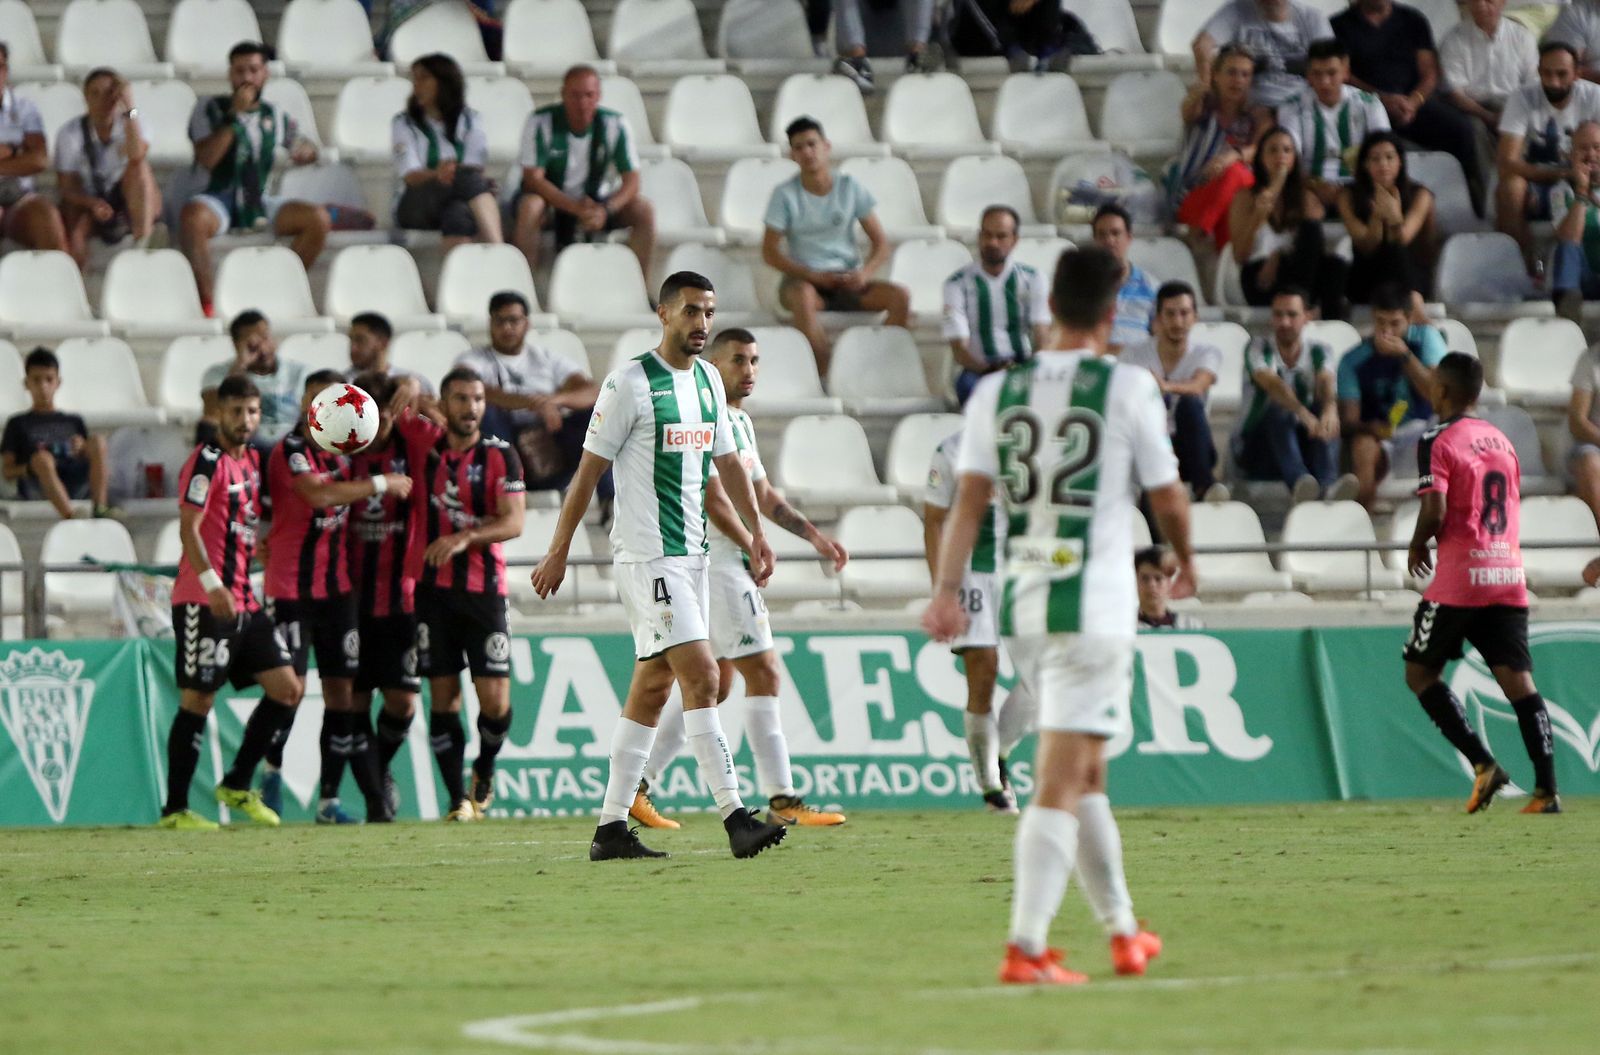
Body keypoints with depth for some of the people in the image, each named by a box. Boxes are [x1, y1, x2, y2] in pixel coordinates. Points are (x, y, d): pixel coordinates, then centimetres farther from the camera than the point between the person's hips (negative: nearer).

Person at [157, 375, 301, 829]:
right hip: (204, 602, -8)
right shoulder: (208, 462, -9)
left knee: (287, 689, 5)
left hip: (244, 601, 8)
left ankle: (237, 785, 15)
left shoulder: (253, 461, 15)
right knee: (197, 700, -6)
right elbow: (188, 527, -17)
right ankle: (174, 809, -1)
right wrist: (211, 584, -26)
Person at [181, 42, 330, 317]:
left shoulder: (273, 115, 14)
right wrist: (235, 116, -13)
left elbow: (306, 147, 26)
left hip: (259, 202, 4)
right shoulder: (210, 109, 3)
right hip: (218, 199, -4)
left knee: (318, 219, -19)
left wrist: (305, 150, -1)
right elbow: (206, 159, -11)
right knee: (193, 217, -40)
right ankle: (205, 303, -32)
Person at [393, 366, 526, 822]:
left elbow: (513, 521, -8)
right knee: (443, 695, -1)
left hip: (483, 587, -1)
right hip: (432, 586, 1)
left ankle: (484, 770, 23)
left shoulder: (500, 455, -1)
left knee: (495, 697, -6)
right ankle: (458, 798, 6)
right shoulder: (423, 441, 4)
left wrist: (466, 537, -22)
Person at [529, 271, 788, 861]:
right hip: (647, 557, -8)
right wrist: (558, 552, -5)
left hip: (691, 555, 8)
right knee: (702, 675, -15)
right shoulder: (630, 382, -9)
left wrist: (756, 534, 16)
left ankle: (612, 828, 11)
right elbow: (590, 470, -7)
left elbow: (727, 463, 23)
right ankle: (735, 820, -18)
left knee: (653, 686, 8)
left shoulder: (707, 380, 13)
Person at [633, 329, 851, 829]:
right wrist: (753, 549, -12)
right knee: (763, 673, -10)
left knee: (714, 683, 13)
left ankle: (637, 785, 17)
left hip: (730, 565, 10)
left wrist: (814, 535, 19)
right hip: (716, 560, -10)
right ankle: (782, 800, -10)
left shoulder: (741, 422, 19)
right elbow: (711, 496, -19)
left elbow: (763, 495, 27)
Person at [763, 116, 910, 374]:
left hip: (848, 281, 3)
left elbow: (881, 244, 5)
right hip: (805, 278, -3)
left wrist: (864, 273, -16)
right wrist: (813, 276, -16)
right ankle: (826, 377, -38)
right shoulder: (786, 195, -1)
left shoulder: (849, 187, 4)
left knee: (900, 296, -24)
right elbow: (770, 252, -4)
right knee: (803, 296, -40)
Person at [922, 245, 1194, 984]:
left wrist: (947, 590, -6)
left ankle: (1123, 930, 29)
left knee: (1085, 771, 19)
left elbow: (970, 497, -1)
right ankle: (1026, 948, -16)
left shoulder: (997, 390, 6)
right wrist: (1185, 563, 22)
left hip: (1021, 605, 5)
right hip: (1094, 607, -5)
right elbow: (1167, 498, 3)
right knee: (1060, 780, -7)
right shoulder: (1128, 389, -5)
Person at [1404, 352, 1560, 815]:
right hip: (1509, 577, 6)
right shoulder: (1501, 441, 15)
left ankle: (1483, 764, -7)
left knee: (1420, 673, 8)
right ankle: (1546, 789, -12)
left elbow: (1434, 512, -16)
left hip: (1460, 579, -6)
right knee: (1518, 680, 0)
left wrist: (1417, 547, 3)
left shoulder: (1437, 442, -6)